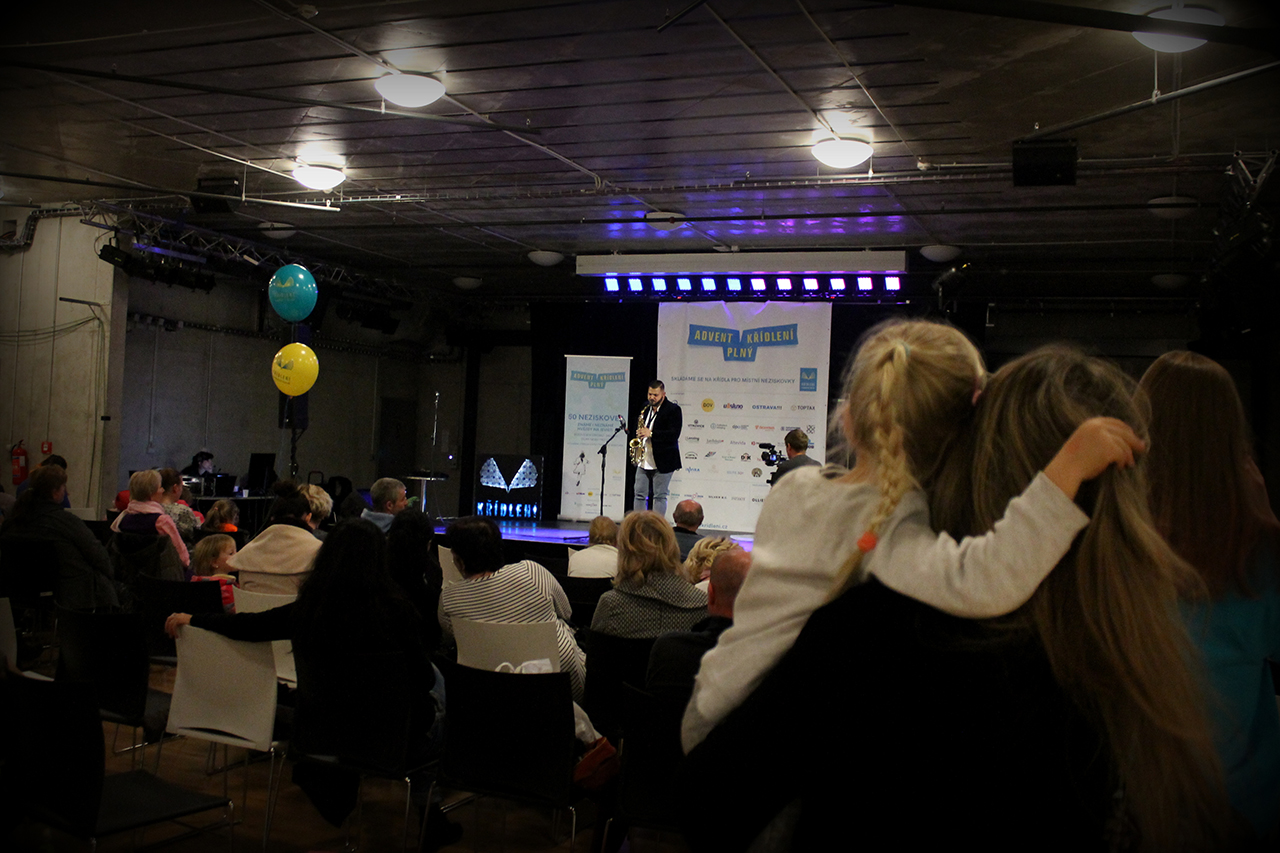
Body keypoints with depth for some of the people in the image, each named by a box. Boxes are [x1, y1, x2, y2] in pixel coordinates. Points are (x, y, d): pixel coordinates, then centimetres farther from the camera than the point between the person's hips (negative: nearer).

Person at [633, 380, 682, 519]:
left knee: (660, 496, 0)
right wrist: (639, 433, 4)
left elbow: (674, 434, -18)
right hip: (644, 461, 6)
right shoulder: (645, 408, 14)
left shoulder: (673, 410, -8)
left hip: (662, 463, -6)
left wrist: (651, 433, -24)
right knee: (640, 495, 7)